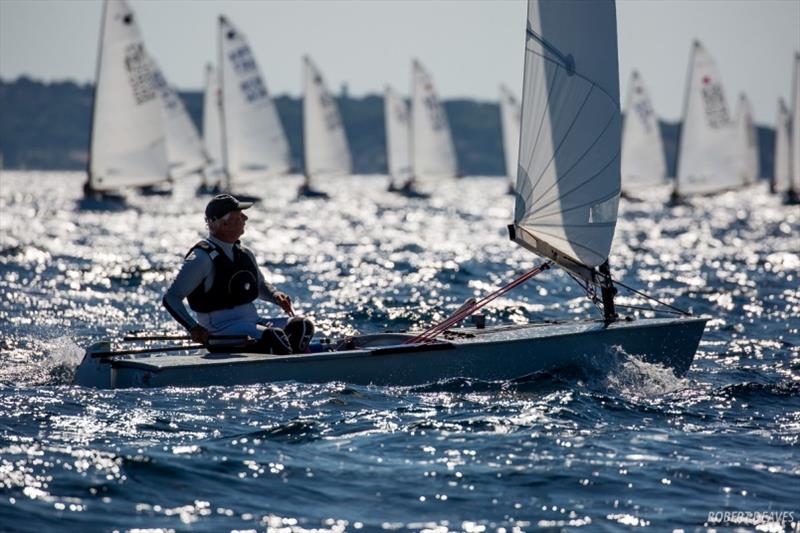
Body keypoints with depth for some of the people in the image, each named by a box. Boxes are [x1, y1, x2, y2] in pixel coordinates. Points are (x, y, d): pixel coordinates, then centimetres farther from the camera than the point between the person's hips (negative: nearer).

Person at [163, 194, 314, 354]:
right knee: (274, 335, -32)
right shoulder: (203, 258, -10)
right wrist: (193, 328, -24)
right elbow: (171, 298, -11)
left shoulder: (244, 254, 14)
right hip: (221, 333, -8)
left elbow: (260, 286, 31)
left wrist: (276, 296, 7)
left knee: (301, 326, -13)